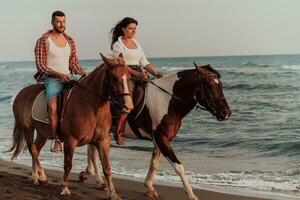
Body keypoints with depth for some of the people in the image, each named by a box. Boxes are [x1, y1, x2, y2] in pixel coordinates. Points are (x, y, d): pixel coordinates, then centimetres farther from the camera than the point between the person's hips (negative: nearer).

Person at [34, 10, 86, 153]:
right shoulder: (43, 41, -3)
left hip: (68, 78, 6)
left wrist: (84, 73, -5)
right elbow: (40, 66, -7)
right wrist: (59, 75, -19)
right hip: (51, 79, -6)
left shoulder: (70, 41, 13)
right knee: (53, 106, -29)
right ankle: (57, 141, -24)